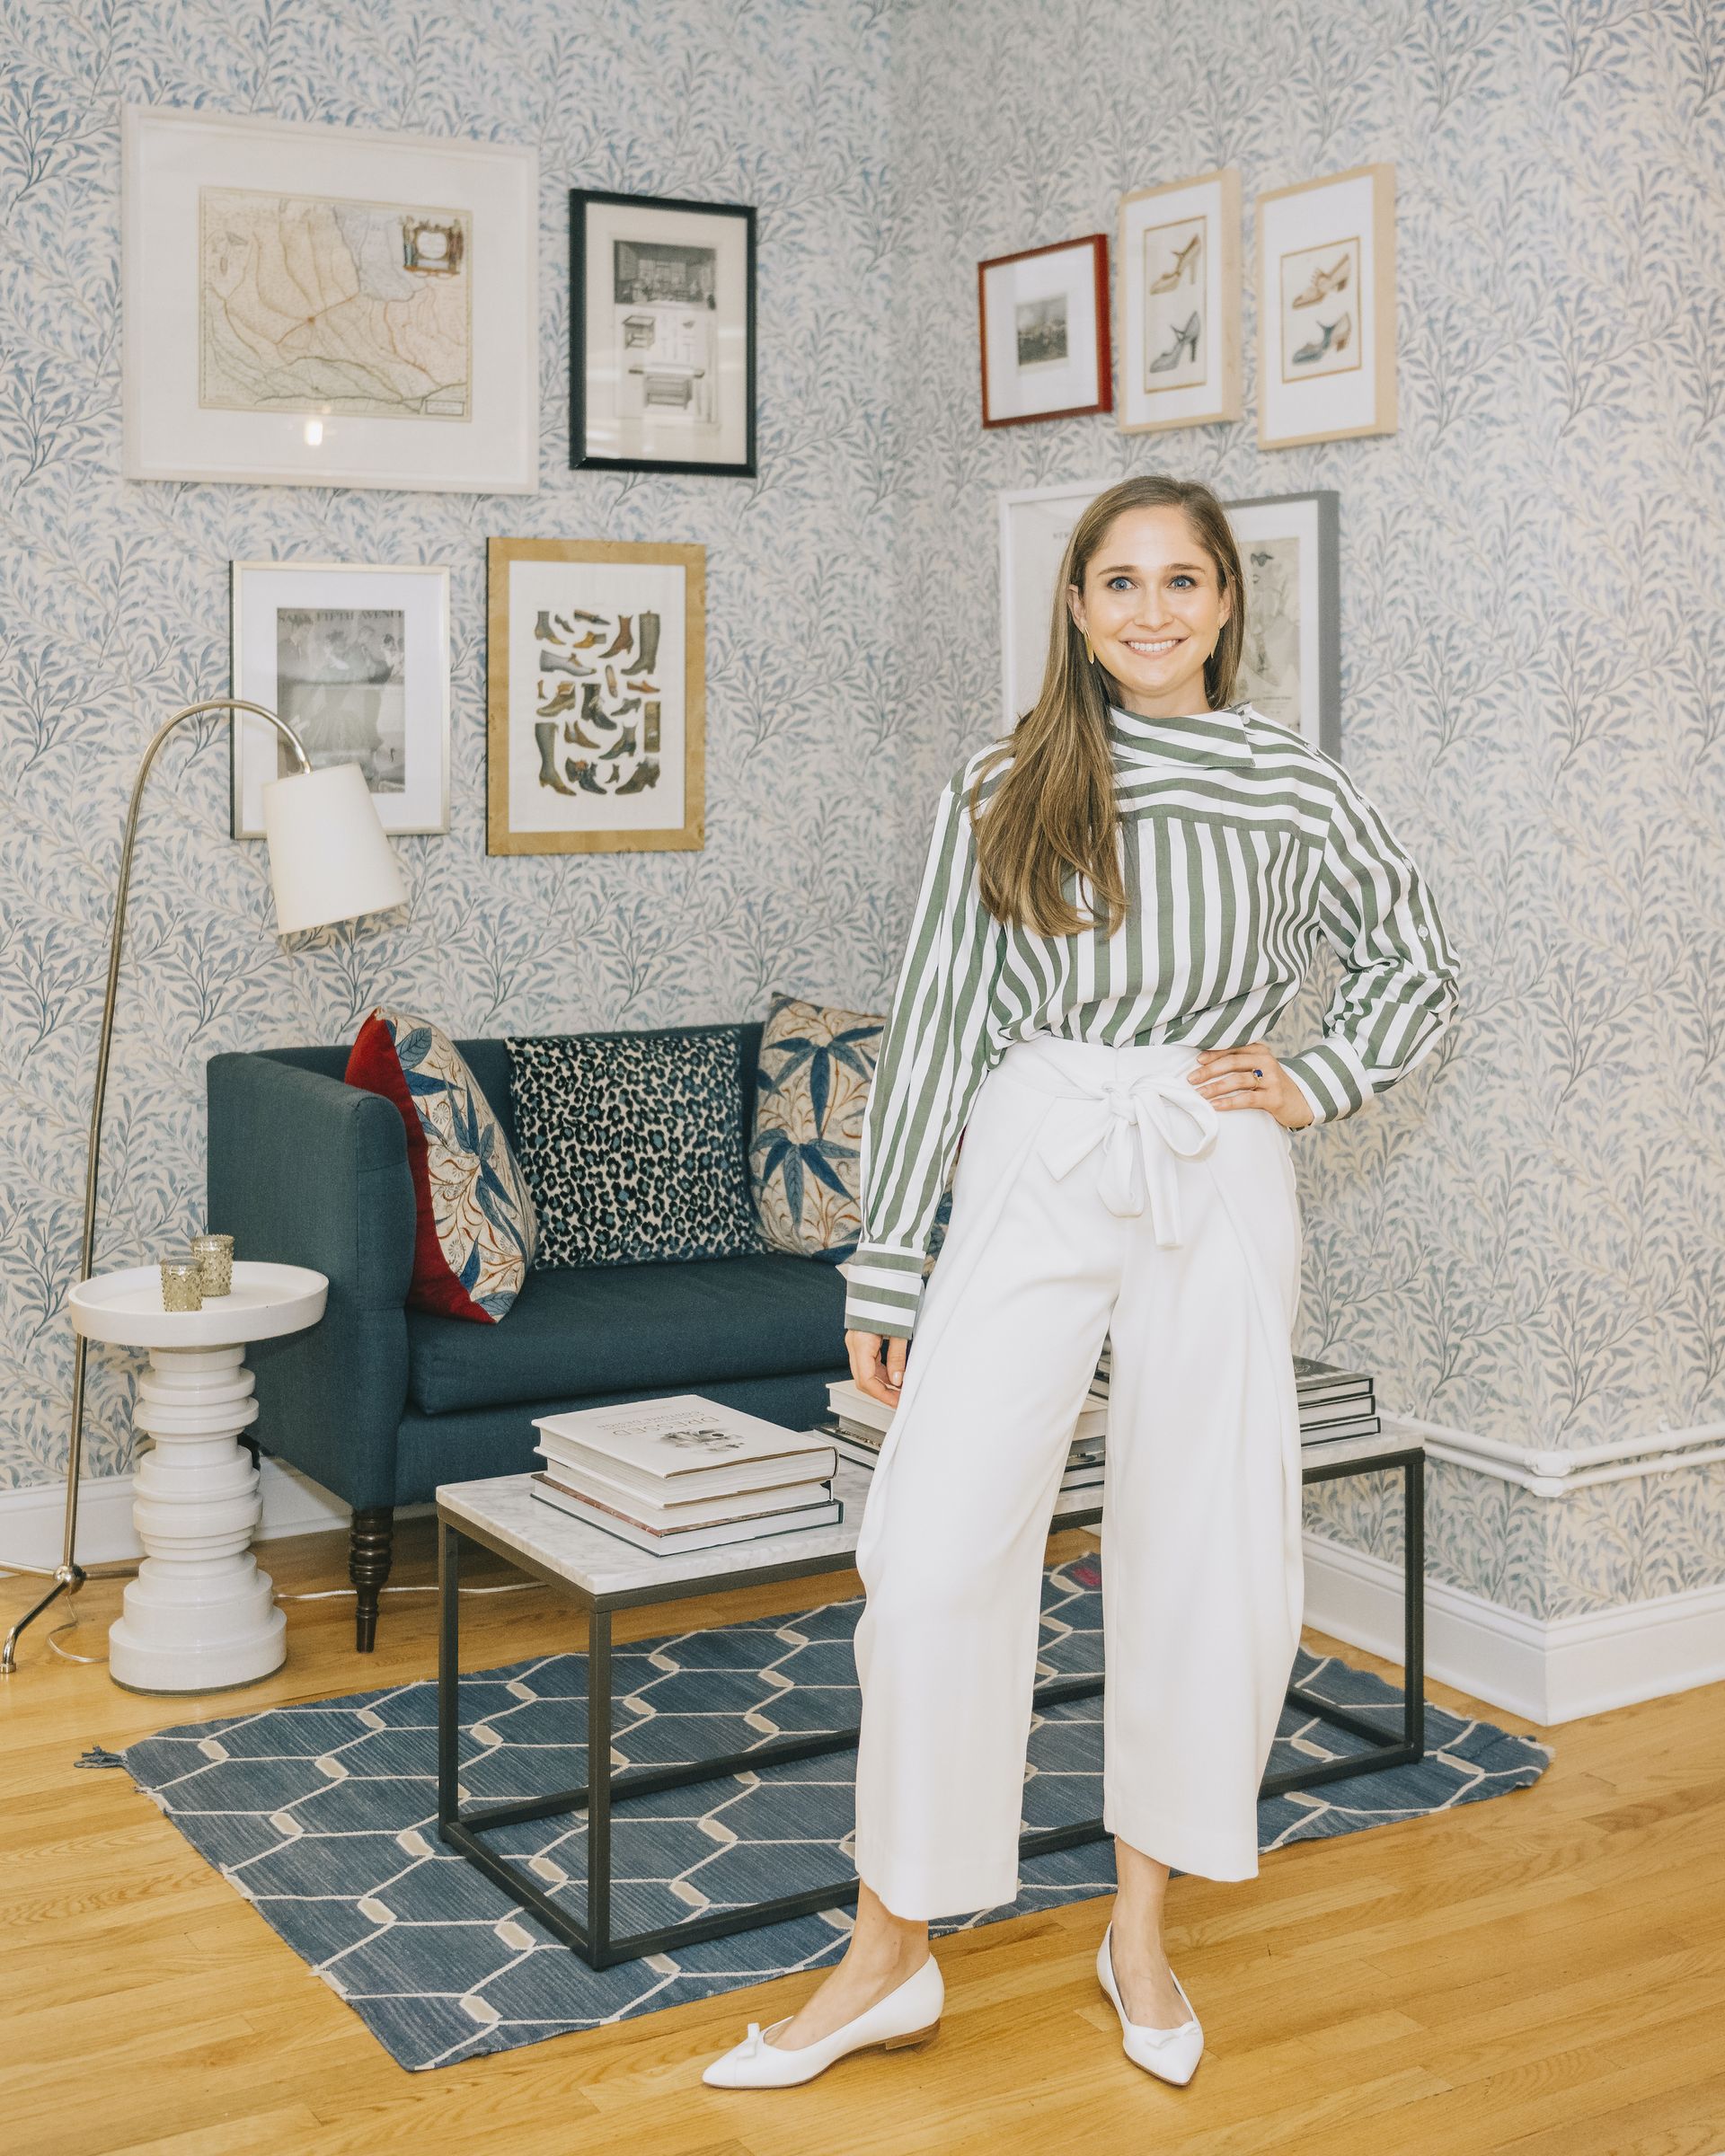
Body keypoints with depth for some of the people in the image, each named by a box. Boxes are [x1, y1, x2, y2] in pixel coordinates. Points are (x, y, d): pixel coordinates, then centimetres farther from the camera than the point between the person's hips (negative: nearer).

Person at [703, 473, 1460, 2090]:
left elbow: (1416, 965, 19)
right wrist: (885, 1268, 1)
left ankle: (1141, 1928, 26)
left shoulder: (1293, 788, 4)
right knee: (935, 1554, -8)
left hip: (1215, 1186, 1)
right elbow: (932, 1026, 3)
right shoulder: (999, 793, 3)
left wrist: (1315, 1085, 3)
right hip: (1031, 1177, -1)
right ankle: (890, 1952, 8)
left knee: (1208, 1560, 6)